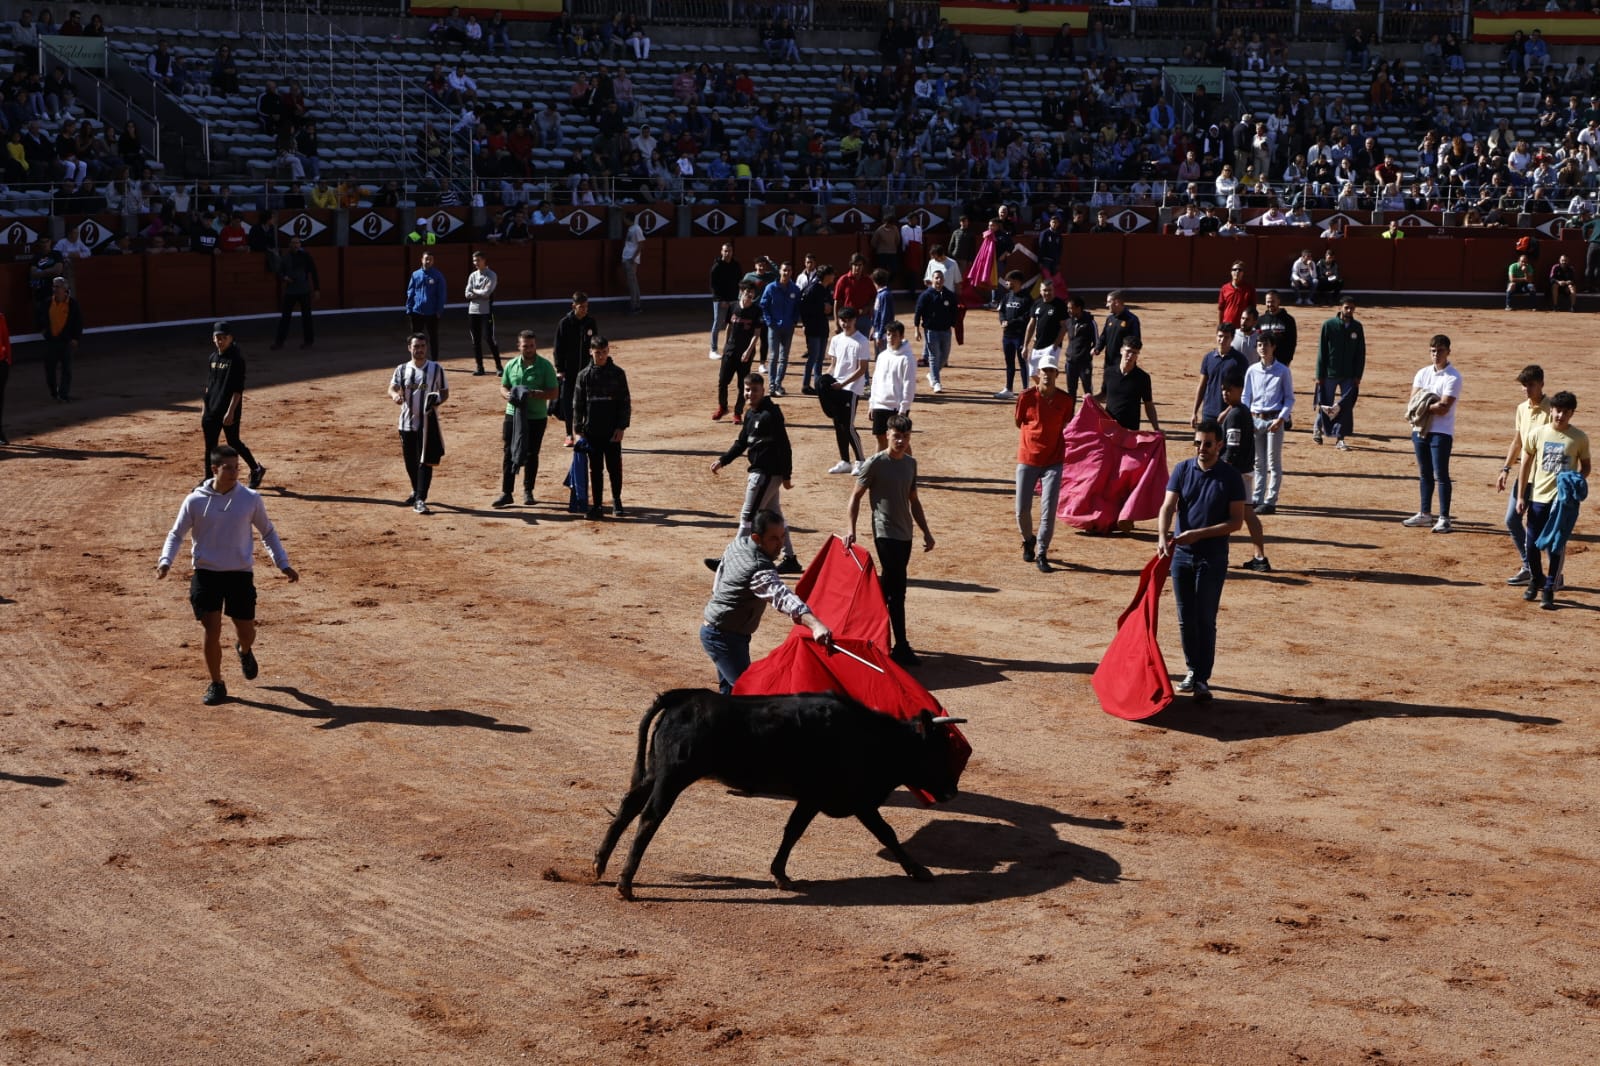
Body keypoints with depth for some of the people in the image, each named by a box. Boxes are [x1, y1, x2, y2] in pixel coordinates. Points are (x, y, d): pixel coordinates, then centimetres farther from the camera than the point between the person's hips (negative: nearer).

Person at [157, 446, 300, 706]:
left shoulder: (251, 499, -3)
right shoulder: (195, 501, -5)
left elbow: (267, 532, 11)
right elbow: (177, 534, 4)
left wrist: (283, 564, 5)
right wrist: (166, 561, -13)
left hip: (241, 574, 1)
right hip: (206, 574, -1)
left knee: (246, 633, 6)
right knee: (212, 631, -6)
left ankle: (244, 650, 44)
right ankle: (216, 685, 13)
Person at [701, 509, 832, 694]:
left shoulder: (737, 544, 0)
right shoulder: (759, 570, -30)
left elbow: (721, 571, 18)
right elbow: (783, 597, -47)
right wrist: (815, 624, -61)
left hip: (714, 630, 10)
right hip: (725, 637, -10)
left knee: (730, 689, 19)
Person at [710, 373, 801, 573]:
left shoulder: (771, 414, -17)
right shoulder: (750, 414, 12)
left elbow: (784, 446, -18)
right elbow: (742, 442, 19)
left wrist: (786, 475, -18)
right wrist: (723, 460, 7)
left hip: (768, 472, -10)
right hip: (759, 470, 10)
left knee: (748, 516, -5)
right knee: (773, 516, 14)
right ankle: (790, 560, 20)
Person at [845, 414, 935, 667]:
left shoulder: (910, 464, 10)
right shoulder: (875, 464, -10)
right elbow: (856, 496, -6)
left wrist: (926, 532, 16)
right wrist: (850, 529, -14)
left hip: (905, 535, 7)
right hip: (885, 534, -7)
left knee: (889, 587, 13)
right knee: (897, 589, -10)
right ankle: (901, 647, -8)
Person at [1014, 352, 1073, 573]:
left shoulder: (1066, 400, -3)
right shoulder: (1026, 396, -7)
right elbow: (1020, 423, 6)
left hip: (1053, 461, 0)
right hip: (1027, 460, 0)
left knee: (1048, 510, -7)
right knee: (1022, 509, 3)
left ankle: (1041, 554, 4)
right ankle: (1028, 540, 33)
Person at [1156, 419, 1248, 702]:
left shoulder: (1231, 478, -7)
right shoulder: (1183, 470, 0)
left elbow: (1236, 521, -9)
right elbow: (1167, 507, -7)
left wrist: (1199, 534, -19)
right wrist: (1162, 536, -25)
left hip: (1213, 558, -3)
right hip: (1181, 554, 3)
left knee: (1205, 620, -2)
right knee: (1186, 618, 10)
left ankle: (1203, 680, 4)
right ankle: (1192, 670, 25)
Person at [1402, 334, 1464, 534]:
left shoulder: (1453, 377, -9)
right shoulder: (1423, 373, 11)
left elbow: (1444, 408, -17)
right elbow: (1412, 403, 2)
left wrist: (1423, 406, -8)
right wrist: (1433, 406, -13)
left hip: (1441, 432, -6)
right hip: (1420, 429, 6)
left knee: (1441, 475, -7)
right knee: (1424, 474, 14)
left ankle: (1444, 518, -4)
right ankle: (1425, 514, 23)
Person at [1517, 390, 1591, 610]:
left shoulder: (1579, 438, -3)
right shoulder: (1537, 434, -1)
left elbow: (1585, 466, 9)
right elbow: (1526, 466, 5)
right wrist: (1521, 497, 3)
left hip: (1564, 499, -2)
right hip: (1538, 497, 2)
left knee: (1556, 546, -5)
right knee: (1532, 544, 8)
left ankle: (1549, 590, 4)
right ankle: (1535, 580, 32)